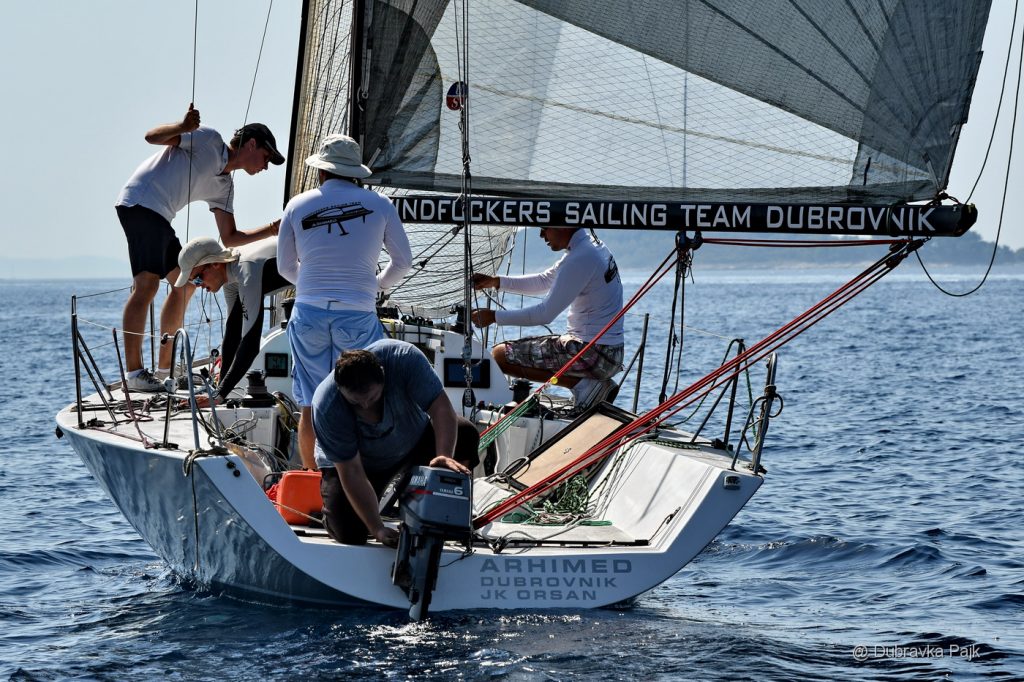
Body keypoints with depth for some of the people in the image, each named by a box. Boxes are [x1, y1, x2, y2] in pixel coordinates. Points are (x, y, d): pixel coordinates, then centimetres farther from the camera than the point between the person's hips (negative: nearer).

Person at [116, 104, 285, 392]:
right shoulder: (208, 140, -2)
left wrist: (271, 230, 12)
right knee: (147, 284, -17)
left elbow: (229, 238, 20)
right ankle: (133, 372, -21)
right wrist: (183, 127, -30)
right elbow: (152, 137, -11)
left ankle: (165, 366, 20)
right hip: (140, 203, -10)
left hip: (160, 217, 10)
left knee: (185, 283, 13)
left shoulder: (224, 186, 20)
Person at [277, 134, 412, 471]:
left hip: (308, 313, 2)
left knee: (311, 406, 9)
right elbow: (403, 260, 11)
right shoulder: (379, 204, 2)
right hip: (357, 315, -2)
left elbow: (285, 267, 15)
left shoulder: (298, 206, 5)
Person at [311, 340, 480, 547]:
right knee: (349, 533, -21)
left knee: (465, 434, -23)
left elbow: (441, 407, -34)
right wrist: (378, 530, -34)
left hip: (411, 440, 3)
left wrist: (444, 457, -50)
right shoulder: (326, 407, -35)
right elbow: (351, 472, -32)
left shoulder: (404, 358, -35)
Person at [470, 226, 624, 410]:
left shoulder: (580, 259, -19)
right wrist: (496, 282, 15)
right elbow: (544, 281, 23)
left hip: (593, 354, -10)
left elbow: (546, 313, -18)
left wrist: (494, 317, -10)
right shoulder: (592, 247, 12)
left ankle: (580, 383, -12)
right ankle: (590, 382, 9)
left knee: (500, 355, -6)